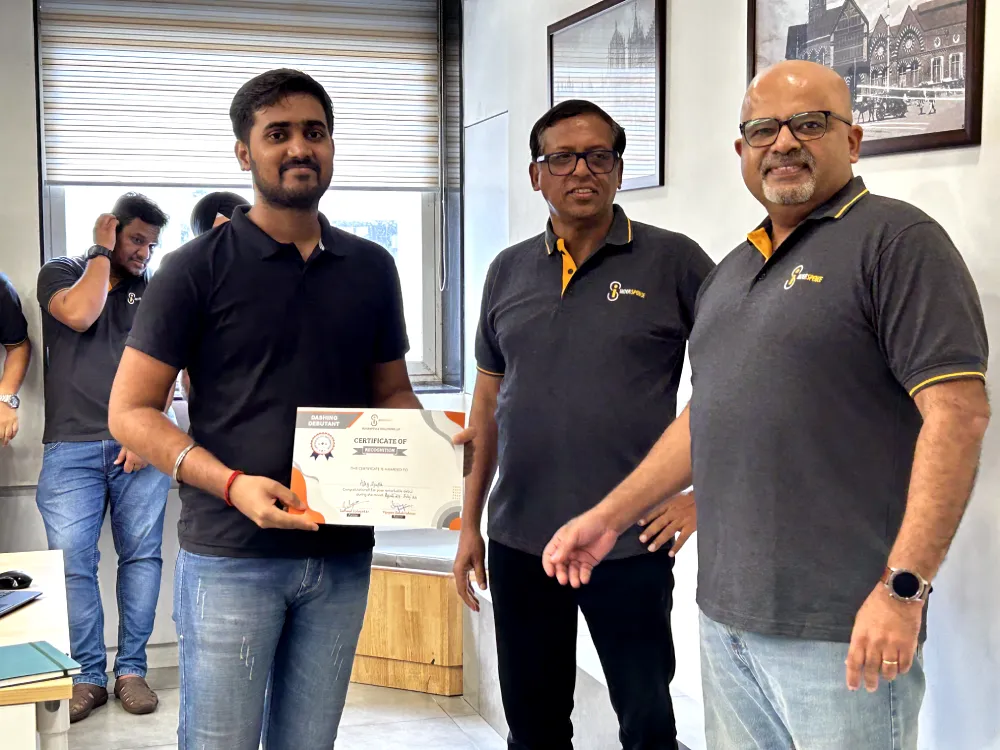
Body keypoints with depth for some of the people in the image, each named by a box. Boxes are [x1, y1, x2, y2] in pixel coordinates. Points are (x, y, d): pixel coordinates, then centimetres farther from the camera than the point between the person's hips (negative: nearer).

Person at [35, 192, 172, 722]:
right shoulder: (60, 273, 10)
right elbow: (78, 315, -13)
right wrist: (102, 251, -2)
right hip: (71, 447, -1)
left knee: (141, 555, 0)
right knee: (71, 560, -6)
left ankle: (131, 670, 8)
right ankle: (88, 676, 2)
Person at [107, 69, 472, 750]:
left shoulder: (371, 267, 9)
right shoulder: (198, 268, -4)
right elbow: (131, 411, -5)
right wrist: (232, 484, -20)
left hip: (343, 555, 4)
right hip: (232, 556, -4)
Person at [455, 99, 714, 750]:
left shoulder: (673, 261, -4)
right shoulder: (509, 270, 9)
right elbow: (489, 397, 14)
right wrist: (470, 522, 12)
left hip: (630, 545, -4)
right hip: (518, 541, 4)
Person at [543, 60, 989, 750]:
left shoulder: (896, 240, -8)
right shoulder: (732, 272, 17)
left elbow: (957, 413, -16)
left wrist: (903, 589, -22)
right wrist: (609, 516, 19)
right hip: (725, 617, 7)